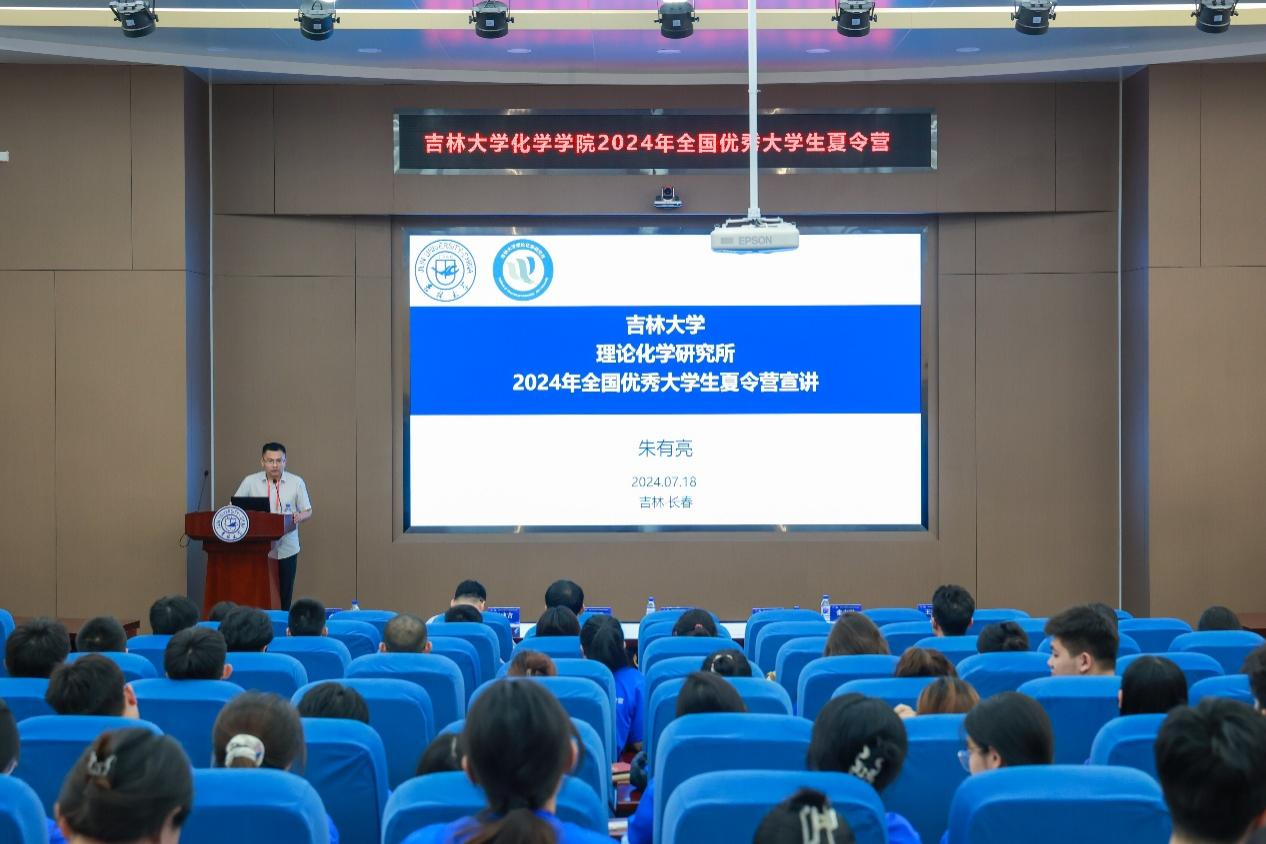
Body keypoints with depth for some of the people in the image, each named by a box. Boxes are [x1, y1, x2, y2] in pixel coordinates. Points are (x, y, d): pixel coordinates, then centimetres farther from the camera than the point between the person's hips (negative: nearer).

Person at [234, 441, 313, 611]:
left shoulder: (297, 482, 1)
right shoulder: (250, 482, 1)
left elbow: (308, 512, 5)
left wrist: (300, 516, -17)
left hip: (286, 550, 0)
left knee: (284, 598, 5)